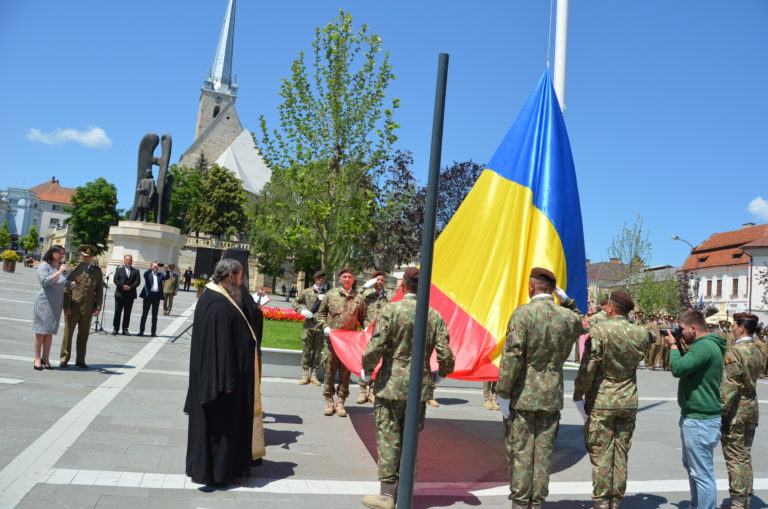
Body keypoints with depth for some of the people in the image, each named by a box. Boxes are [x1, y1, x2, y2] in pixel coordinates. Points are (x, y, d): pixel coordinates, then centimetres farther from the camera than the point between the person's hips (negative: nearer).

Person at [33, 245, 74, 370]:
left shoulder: (62, 267, 12)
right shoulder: (44, 266, -5)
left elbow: (67, 284, 11)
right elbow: (45, 281, -19)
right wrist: (59, 272, -23)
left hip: (57, 303, 5)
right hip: (44, 301, -5)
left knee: (50, 331, 6)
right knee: (41, 330, -2)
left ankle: (46, 358, 10)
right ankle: (37, 358, 3)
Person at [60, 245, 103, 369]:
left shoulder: (97, 271, 10)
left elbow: (99, 290, 9)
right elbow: (66, 288, -2)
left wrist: (98, 307, 2)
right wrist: (66, 305, -9)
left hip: (88, 308, 3)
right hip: (73, 307, -2)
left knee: (83, 335, 8)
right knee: (68, 333, 6)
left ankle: (80, 360, 16)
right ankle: (64, 359, 14)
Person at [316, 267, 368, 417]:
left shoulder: (358, 298, 7)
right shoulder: (331, 294, 4)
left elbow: (363, 318, 11)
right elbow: (321, 313, 9)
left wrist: (366, 328, -8)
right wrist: (325, 326, -5)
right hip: (332, 338, -1)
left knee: (345, 371, 4)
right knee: (330, 369, 4)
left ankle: (341, 402, 13)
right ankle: (329, 401, 14)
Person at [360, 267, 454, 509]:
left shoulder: (391, 310, -10)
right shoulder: (435, 316, 1)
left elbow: (375, 348, -16)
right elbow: (446, 356, -1)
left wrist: (366, 371, 1)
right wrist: (442, 374, 19)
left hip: (391, 385, -4)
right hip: (420, 388, 4)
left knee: (388, 438, 4)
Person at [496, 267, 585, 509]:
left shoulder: (523, 313, -13)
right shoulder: (568, 317, 2)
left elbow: (512, 356, -17)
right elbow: (582, 327, 29)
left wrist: (503, 393, -11)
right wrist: (567, 302, 17)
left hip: (523, 395, -4)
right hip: (552, 396, 4)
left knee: (520, 451, 4)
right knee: (544, 451, 11)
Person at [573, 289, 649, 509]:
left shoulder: (599, 331, -15)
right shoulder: (640, 333, 0)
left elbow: (588, 367, -16)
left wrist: (578, 394, -7)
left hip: (601, 402, -5)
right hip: (629, 402, 5)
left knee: (600, 454, 4)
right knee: (621, 454, 12)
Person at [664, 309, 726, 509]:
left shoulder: (704, 346, -22)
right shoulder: (705, 345, 11)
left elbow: (678, 369, -29)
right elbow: (687, 366, 19)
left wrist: (673, 345, -13)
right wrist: (677, 347, 6)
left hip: (700, 420, -12)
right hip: (694, 417, 12)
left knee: (702, 473, -3)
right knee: (691, 465, 25)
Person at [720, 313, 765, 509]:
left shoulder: (734, 351, -18)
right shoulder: (758, 352, 7)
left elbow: (729, 386, -21)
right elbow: (752, 378, 11)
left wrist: (722, 412, -16)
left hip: (735, 410, -8)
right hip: (752, 408, 8)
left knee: (735, 458, 1)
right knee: (745, 456, 16)